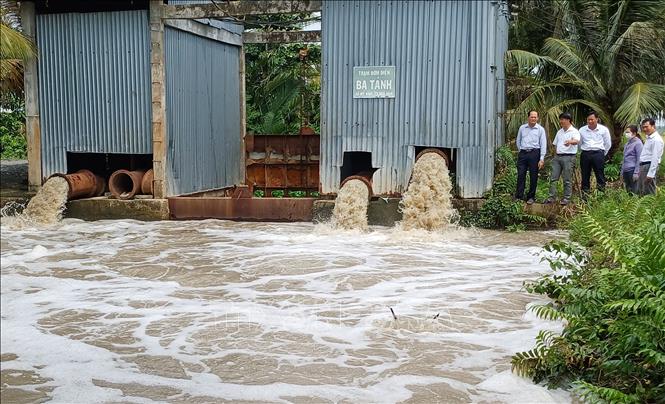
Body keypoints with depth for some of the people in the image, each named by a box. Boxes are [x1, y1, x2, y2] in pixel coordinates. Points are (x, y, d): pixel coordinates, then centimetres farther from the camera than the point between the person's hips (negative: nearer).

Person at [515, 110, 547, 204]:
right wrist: (521, 151, 10)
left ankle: (531, 197, 10)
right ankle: (519, 196, 4)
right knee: (521, 175, 0)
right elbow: (518, 141, 19)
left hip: (534, 154, -2)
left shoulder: (540, 129, 2)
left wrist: (541, 159, -8)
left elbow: (543, 145, -2)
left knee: (533, 176, 2)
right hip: (523, 154, 2)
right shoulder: (522, 128, 10)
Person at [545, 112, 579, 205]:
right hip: (557, 156, 7)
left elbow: (576, 141, -27)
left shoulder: (574, 131, -7)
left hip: (568, 157, -7)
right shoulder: (559, 132, 17)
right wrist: (555, 155, 11)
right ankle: (552, 197, 8)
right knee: (553, 178, 4)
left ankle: (566, 198, 6)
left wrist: (570, 141, -50)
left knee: (567, 180, -1)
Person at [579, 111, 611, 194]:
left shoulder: (603, 129, 2)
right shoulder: (582, 130, 7)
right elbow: (579, 143, 19)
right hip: (585, 154, 2)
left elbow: (608, 144, 10)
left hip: (598, 154, -2)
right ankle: (584, 196, 11)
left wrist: (602, 154, 8)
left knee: (600, 176, -5)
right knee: (585, 176, 5)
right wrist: (585, 152, 14)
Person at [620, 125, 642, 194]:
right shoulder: (627, 143, 14)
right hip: (626, 170, 8)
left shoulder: (637, 143, -9)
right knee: (628, 190, 12)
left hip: (632, 170, -8)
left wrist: (636, 172, -15)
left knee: (634, 191, -4)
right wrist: (622, 171, 17)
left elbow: (639, 159, -12)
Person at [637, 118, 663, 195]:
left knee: (649, 194, -6)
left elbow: (655, 158, -19)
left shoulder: (656, 139, -13)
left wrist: (650, 174, -24)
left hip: (650, 166, -10)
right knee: (640, 192, 12)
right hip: (643, 166, 10)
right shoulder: (648, 138, 18)